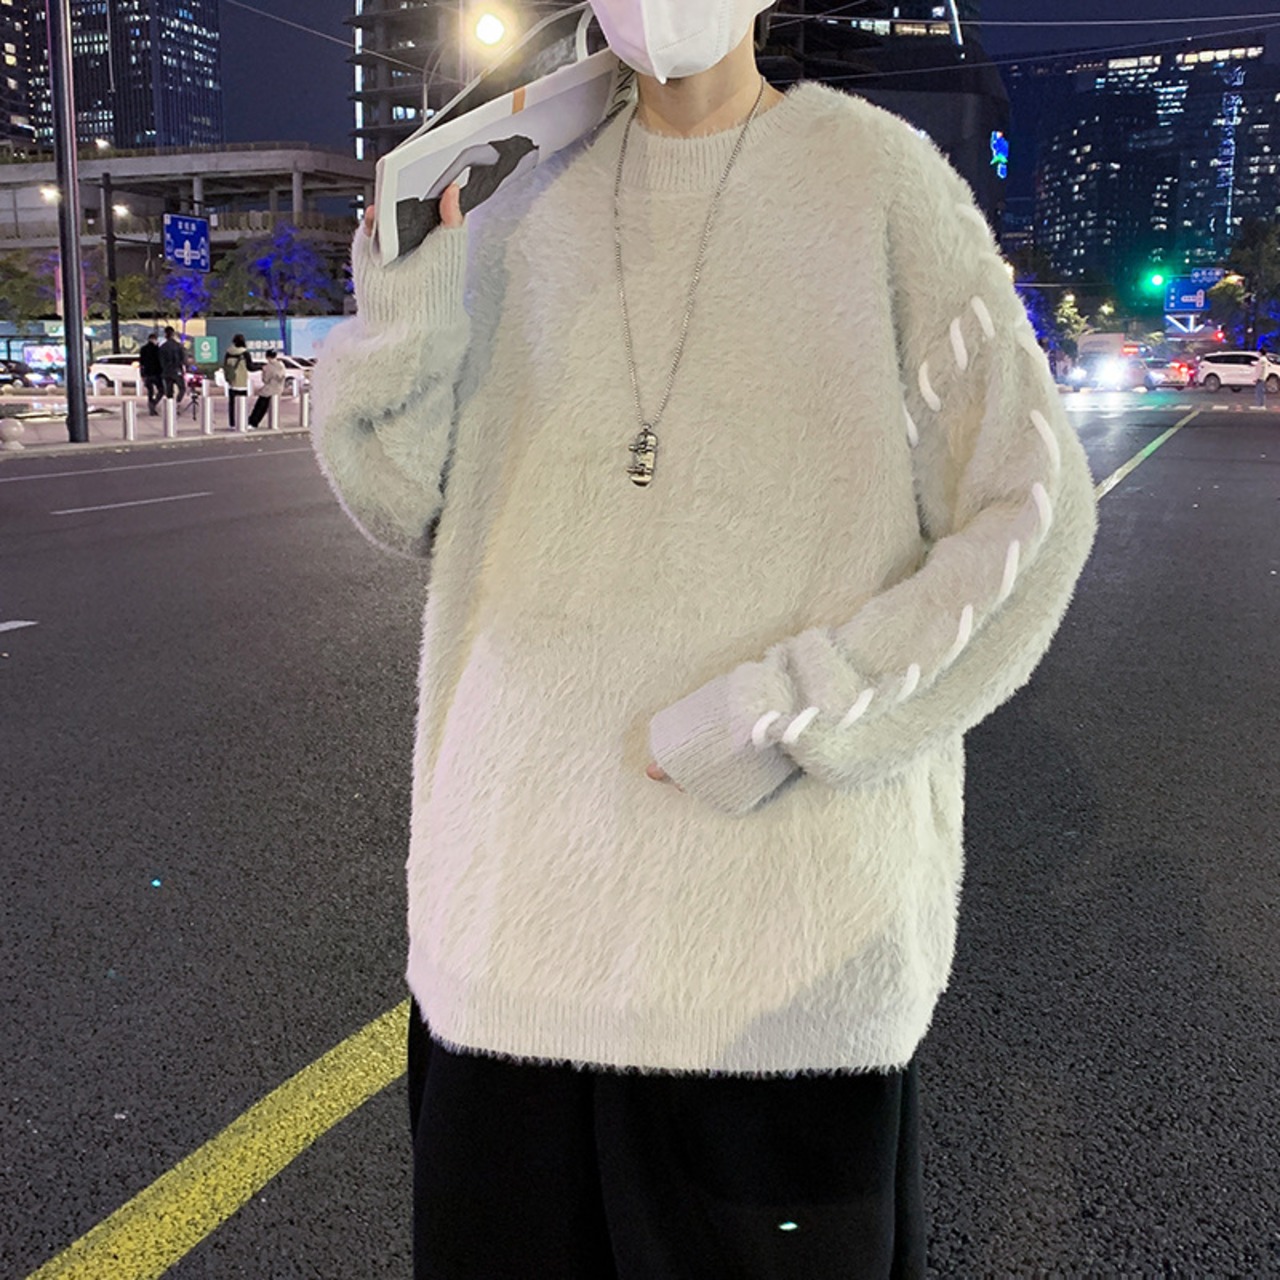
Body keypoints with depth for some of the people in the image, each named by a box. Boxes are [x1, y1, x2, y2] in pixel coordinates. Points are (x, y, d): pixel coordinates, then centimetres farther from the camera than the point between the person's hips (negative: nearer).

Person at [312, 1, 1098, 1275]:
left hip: (788, 873, -3)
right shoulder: (531, 214, 9)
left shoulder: (880, 178, -3)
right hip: (528, 866, 4)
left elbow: (1031, 512, -6)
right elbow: (414, 505, 12)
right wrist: (400, 304, -5)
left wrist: (783, 718, -14)